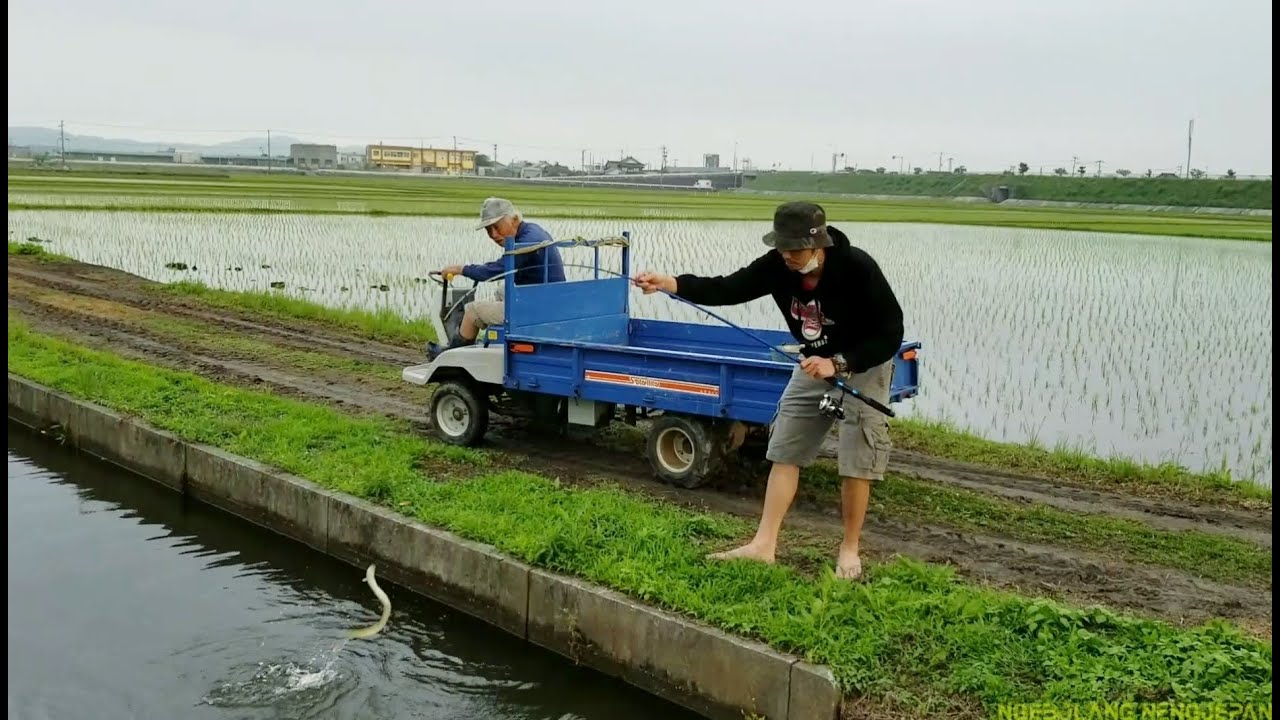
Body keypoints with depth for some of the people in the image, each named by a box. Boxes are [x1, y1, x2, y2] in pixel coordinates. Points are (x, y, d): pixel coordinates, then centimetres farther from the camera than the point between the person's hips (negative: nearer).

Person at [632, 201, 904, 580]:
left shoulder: (857, 268, -30)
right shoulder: (778, 265, -17)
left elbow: (890, 334, -24)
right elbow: (727, 289, -24)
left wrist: (839, 363, -33)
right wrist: (669, 283, -38)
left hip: (863, 368, -5)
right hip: (814, 365, 5)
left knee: (856, 463, -2)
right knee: (784, 452, 3)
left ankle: (849, 550, 15)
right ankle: (763, 545, 8)